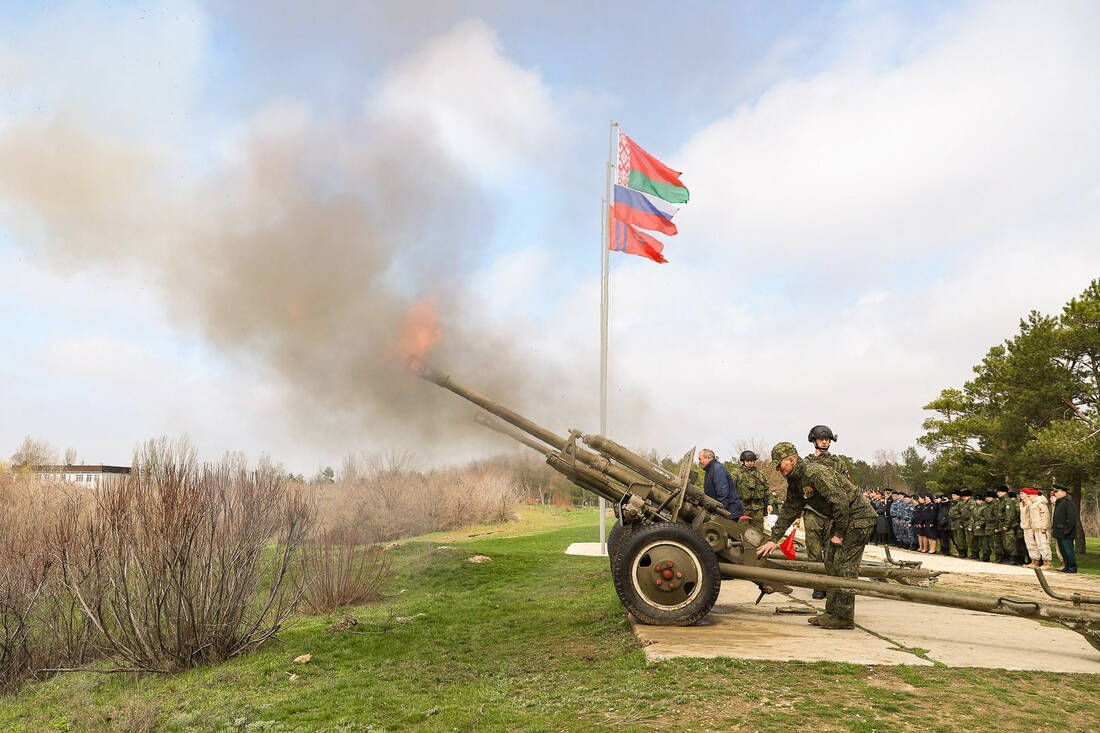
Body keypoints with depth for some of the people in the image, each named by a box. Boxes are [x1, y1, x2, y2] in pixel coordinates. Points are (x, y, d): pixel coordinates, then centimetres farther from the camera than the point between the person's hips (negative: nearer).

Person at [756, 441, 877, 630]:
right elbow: (789, 510, 14)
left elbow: (841, 502, -27)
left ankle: (844, 617, -5)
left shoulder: (816, 473, -25)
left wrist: (839, 534, -18)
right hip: (840, 519, 10)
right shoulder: (795, 480, 7)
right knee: (831, 563, 9)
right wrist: (774, 539, 12)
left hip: (857, 517, -10)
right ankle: (832, 612, 15)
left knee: (844, 565, -11)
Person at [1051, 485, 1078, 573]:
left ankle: (1073, 567, 3)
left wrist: (1066, 530, -22)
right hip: (1059, 533, 10)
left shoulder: (1069, 502, -13)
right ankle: (1067, 566, 21)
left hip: (1066, 534, -10)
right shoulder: (1058, 503, 17)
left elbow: (1071, 518, -19)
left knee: (1068, 550, -5)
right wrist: (1054, 528, 18)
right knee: (1062, 550, 13)